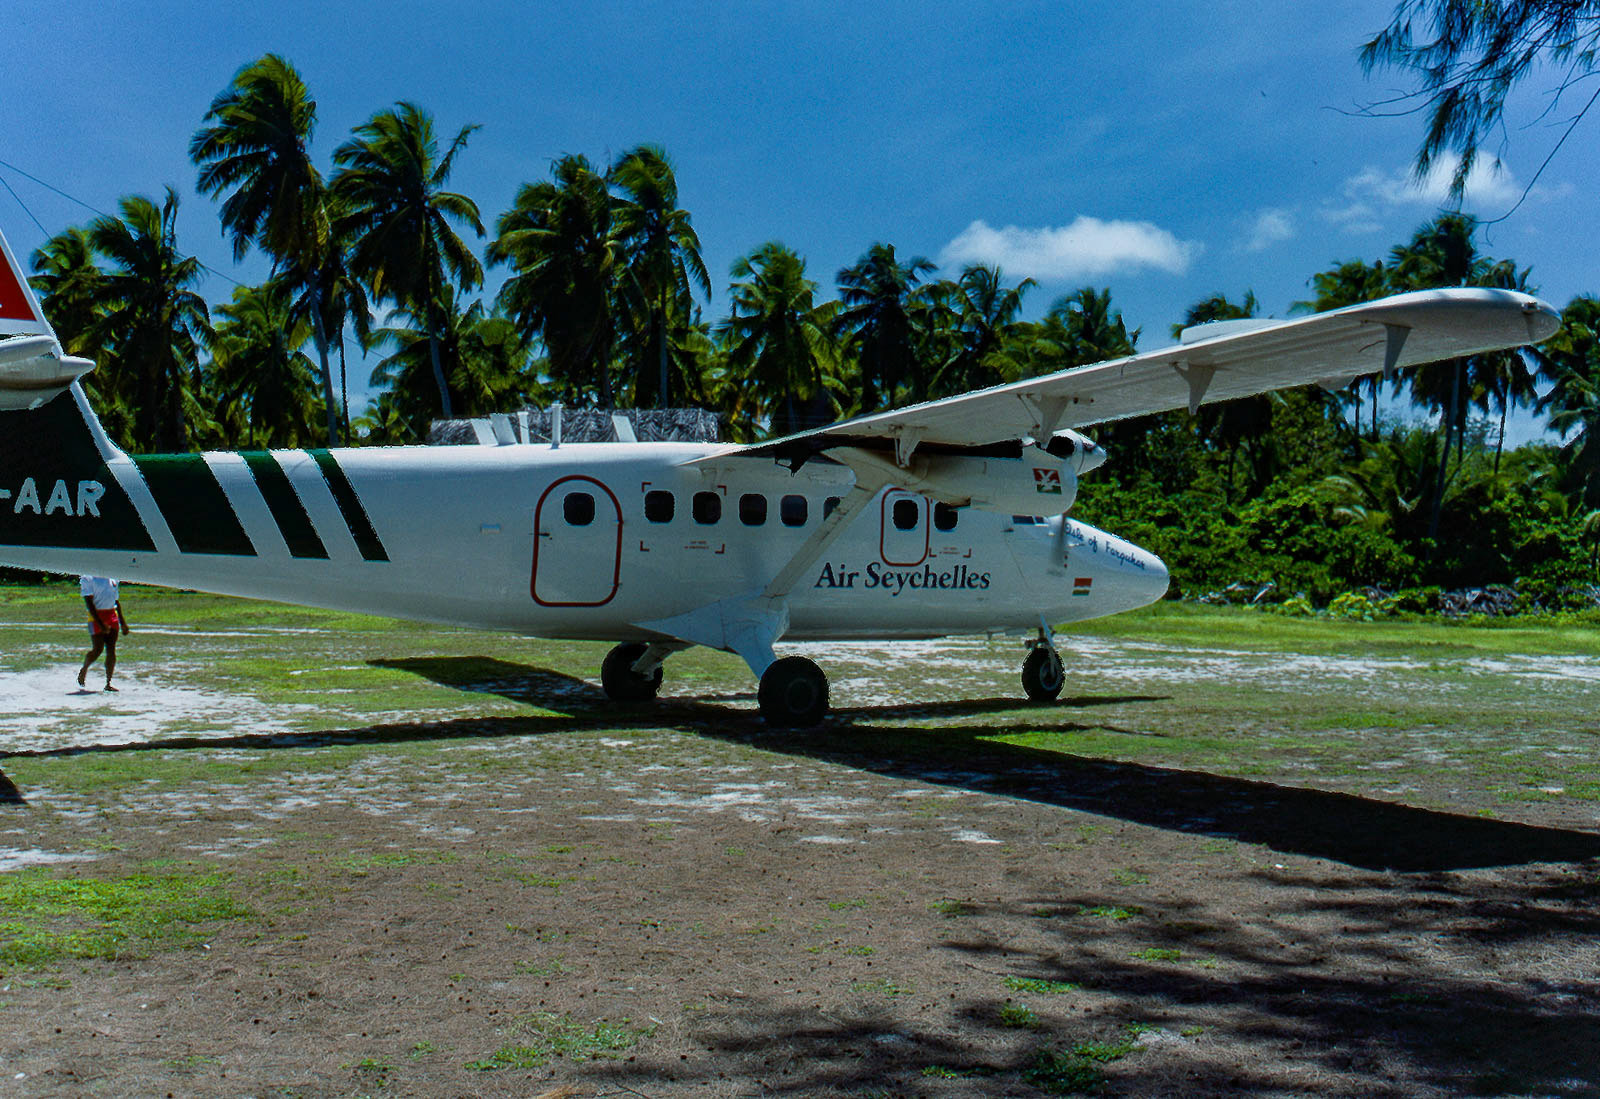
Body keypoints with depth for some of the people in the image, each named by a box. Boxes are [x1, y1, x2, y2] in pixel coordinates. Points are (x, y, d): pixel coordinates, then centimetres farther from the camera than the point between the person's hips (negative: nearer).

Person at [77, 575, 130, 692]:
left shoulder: (112, 579, 13)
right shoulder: (87, 579, -6)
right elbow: (89, 603, -12)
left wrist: (123, 622, 19)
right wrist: (100, 624, -20)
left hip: (113, 615, 5)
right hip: (96, 616, -5)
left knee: (111, 650, 0)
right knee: (97, 649, -6)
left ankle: (108, 683, 4)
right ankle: (84, 669, 24)